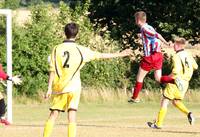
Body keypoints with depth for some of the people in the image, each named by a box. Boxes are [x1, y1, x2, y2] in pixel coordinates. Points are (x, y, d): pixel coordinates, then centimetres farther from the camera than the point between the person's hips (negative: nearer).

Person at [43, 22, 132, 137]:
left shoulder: (57, 49, 0)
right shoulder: (80, 50, -1)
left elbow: (52, 71, -2)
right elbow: (100, 55, 7)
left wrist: (50, 88, 0)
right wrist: (119, 55, 18)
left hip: (58, 88, 2)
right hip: (74, 87, -1)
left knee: (53, 115, 9)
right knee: (72, 117, -3)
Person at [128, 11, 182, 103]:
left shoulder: (144, 29, -14)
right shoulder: (148, 28, 13)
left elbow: (157, 35, -26)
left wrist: (166, 43, -32)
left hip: (150, 57, -8)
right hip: (158, 55, 8)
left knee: (139, 78, 9)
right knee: (158, 78, 8)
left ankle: (135, 98, 20)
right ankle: (174, 80, -17)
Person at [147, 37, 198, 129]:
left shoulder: (176, 57, -17)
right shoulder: (188, 55, 7)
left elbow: (176, 71, -27)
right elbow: (195, 66, 19)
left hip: (176, 81, -8)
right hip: (185, 82, 8)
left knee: (164, 101, 2)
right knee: (176, 102, 21)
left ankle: (158, 124, 4)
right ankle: (188, 113, -3)